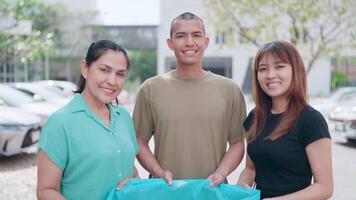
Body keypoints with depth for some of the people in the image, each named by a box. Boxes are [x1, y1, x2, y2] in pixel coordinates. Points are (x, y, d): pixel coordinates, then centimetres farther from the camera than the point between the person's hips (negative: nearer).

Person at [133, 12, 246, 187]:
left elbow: (237, 143, 2)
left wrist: (220, 173, -12)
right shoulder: (150, 89, -1)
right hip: (164, 189, 0)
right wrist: (159, 172, -12)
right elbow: (140, 142, 1)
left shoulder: (230, 90, 1)